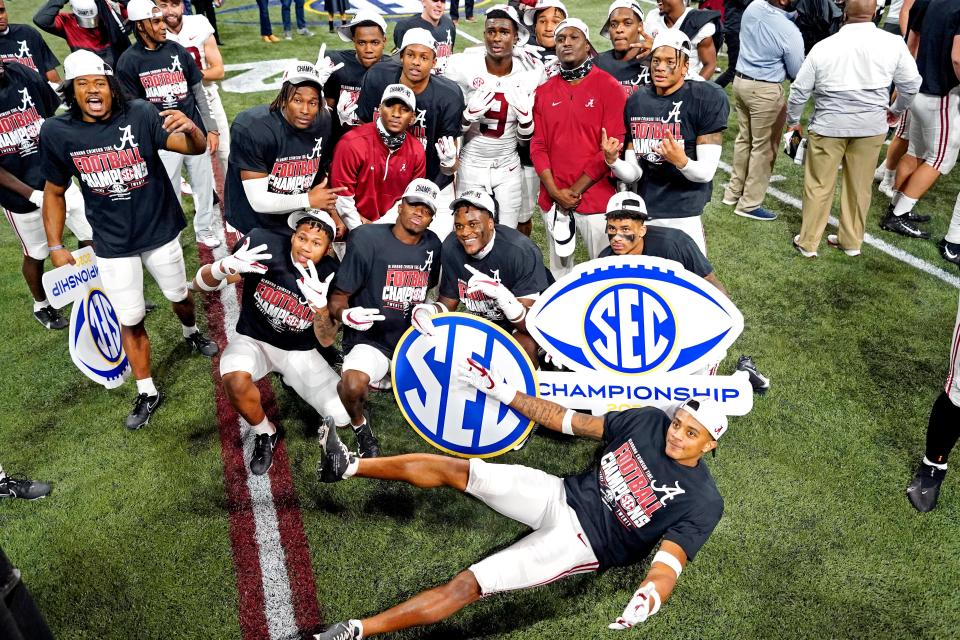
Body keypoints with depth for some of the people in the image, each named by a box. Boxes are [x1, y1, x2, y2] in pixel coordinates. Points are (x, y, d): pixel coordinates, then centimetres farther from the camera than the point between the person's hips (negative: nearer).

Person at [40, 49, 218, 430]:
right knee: (130, 321, 7)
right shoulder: (56, 133, -10)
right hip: (112, 245, 1)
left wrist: (191, 129, -46)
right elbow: (54, 192, 2)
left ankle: (191, 333, 55)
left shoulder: (140, 115, -16)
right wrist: (55, 246, 0)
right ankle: (147, 394, 24)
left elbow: (196, 148, -23)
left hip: (160, 233, 0)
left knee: (179, 296, 20)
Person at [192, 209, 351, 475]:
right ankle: (265, 434, -3)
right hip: (254, 340, -1)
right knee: (236, 381, -36)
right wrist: (225, 267, -38)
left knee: (342, 417, -10)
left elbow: (325, 340, -15)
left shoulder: (331, 277, -16)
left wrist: (320, 306, -36)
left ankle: (293, 380, 21)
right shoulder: (264, 243, -20)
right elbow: (200, 284, -14)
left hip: (300, 352, 2)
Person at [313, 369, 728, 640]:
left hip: (583, 542, -5)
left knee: (468, 585, -18)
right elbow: (572, 422, 3)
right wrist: (503, 392, 0)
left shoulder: (702, 502, -13)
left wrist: (647, 599, -48)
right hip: (560, 495, 5)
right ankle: (349, 467, -1)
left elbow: (669, 564, -24)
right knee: (456, 470, -11)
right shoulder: (649, 421, 0)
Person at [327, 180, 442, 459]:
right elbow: (338, 295, -10)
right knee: (353, 384, -35)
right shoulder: (367, 240, -12)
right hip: (371, 339, -5)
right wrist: (346, 315, -30)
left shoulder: (432, 245, 4)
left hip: (414, 337, 6)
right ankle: (359, 423, 3)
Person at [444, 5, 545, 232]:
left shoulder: (530, 73, -9)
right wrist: (470, 114, -24)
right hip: (472, 165, -1)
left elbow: (525, 141, -2)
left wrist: (525, 115, -21)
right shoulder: (463, 67, -14)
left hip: (508, 166, 1)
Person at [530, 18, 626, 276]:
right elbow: (538, 145, 5)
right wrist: (555, 192, -8)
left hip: (596, 198, -4)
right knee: (559, 273, 14)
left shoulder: (609, 87, -4)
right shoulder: (544, 92, 9)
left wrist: (575, 190, -12)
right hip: (553, 200, 4)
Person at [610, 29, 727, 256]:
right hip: (643, 216, 4)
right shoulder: (636, 102, 7)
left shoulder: (706, 99, -8)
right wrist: (613, 161, -14)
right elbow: (634, 174, 6)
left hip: (685, 219, -4)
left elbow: (706, 172, -12)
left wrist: (681, 161, -32)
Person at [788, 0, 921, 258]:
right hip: (872, 126, 2)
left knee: (818, 186, 8)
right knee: (860, 186, 14)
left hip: (828, 125, -2)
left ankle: (808, 242, 16)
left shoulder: (823, 46, -7)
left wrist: (793, 120, 15)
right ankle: (851, 241, 26)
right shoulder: (893, 43, -4)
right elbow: (911, 84, 4)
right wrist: (897, 110, 23)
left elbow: (800, 89, -1)